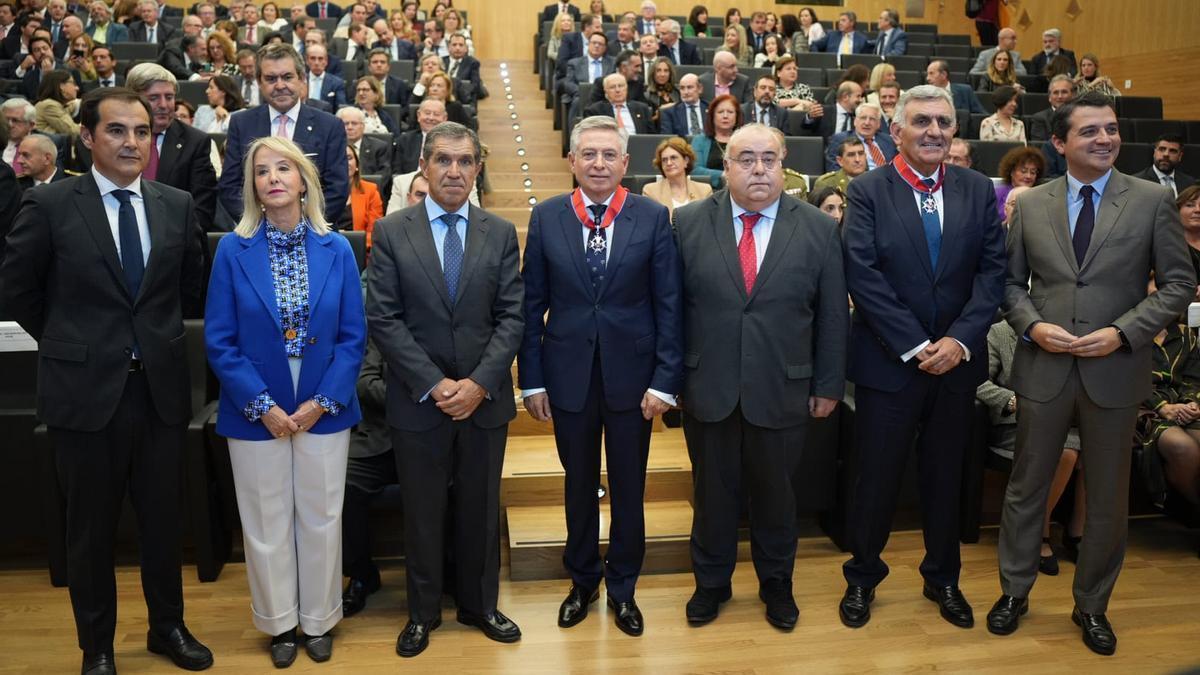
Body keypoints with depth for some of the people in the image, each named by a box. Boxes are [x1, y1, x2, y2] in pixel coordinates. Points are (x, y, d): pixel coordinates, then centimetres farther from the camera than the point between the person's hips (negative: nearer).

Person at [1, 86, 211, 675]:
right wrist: (69, 343, 5)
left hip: (161, 386, 3)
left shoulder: (177, 205, 3)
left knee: (163, 519, 14)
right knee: (91, 527, 11)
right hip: (85, 389, -2)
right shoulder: (49, 205, -6)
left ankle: (168, 627, 34)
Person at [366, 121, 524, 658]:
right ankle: (423, 612, 29)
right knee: (422, 511, 11)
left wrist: (480, 383, -12)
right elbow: (382, 318, -7)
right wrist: (433, 385, -14)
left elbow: (512, 317, -1)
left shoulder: (501, 233, 4)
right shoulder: (391, 231, -2)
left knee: (480, 509, 13)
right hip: (417, 399, -1)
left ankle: (480, 604, 31)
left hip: (485, 397, 2)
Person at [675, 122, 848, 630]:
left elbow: (833, 315, 1)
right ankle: (711, 582, 36)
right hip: (708, 388, 0)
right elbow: (672, 305, 0)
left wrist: (829, 385, 2)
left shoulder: (819, 229, -2)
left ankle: (776, 585, 37)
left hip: (783, 391, 0)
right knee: (712, 491, 14)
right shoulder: (689, 223, -2)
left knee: (775, 492, 15)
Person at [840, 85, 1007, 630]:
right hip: (888, 361, -3)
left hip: (957, 359, 3)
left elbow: (992, 271, 0)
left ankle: (943, 578, 34)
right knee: (877, 476, 8)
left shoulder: (978, 191, 6)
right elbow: (863, 276, -13)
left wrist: (960, 340, -13)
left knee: (945, 476, 16)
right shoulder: (867, 191, -5)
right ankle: (862, 577, 27)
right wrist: (915, 346, -16)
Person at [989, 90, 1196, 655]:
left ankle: (1092, 605, 30)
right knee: (1026, 486, 11)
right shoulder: (1030, 204, 3)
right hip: (1043, 367, 1)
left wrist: (1123, 332, -14)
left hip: (1115, 370, -1)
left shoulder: (1153, 200, -1)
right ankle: (1015, 591, 29)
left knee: (1108, 497, 11)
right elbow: (1011, 281, 7)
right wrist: (1033, 325, -11)